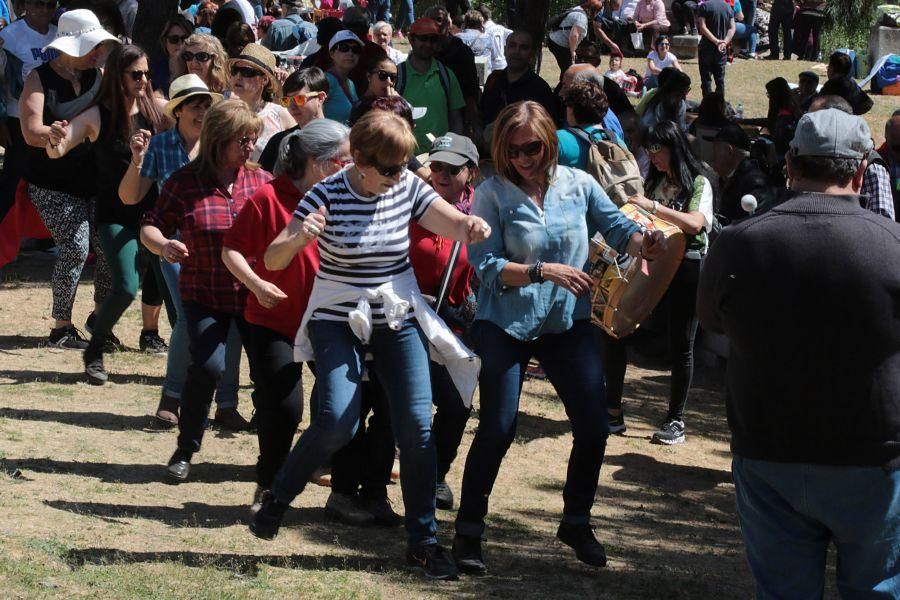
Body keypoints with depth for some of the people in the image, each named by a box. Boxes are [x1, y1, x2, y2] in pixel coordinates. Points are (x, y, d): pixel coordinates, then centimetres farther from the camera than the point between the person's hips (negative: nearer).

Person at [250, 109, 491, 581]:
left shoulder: (408, 188, -4)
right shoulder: (327, 195, -14)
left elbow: (458, 227, -2)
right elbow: (272, 261, -15)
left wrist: (474, 227, -27)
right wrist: (297, 239, -37)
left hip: (398, 320, 3)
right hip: (338, 321, -3)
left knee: (417, 426, -5)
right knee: (337, 421, -19)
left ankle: (422, 542, 6)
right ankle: (276, 501, 7)